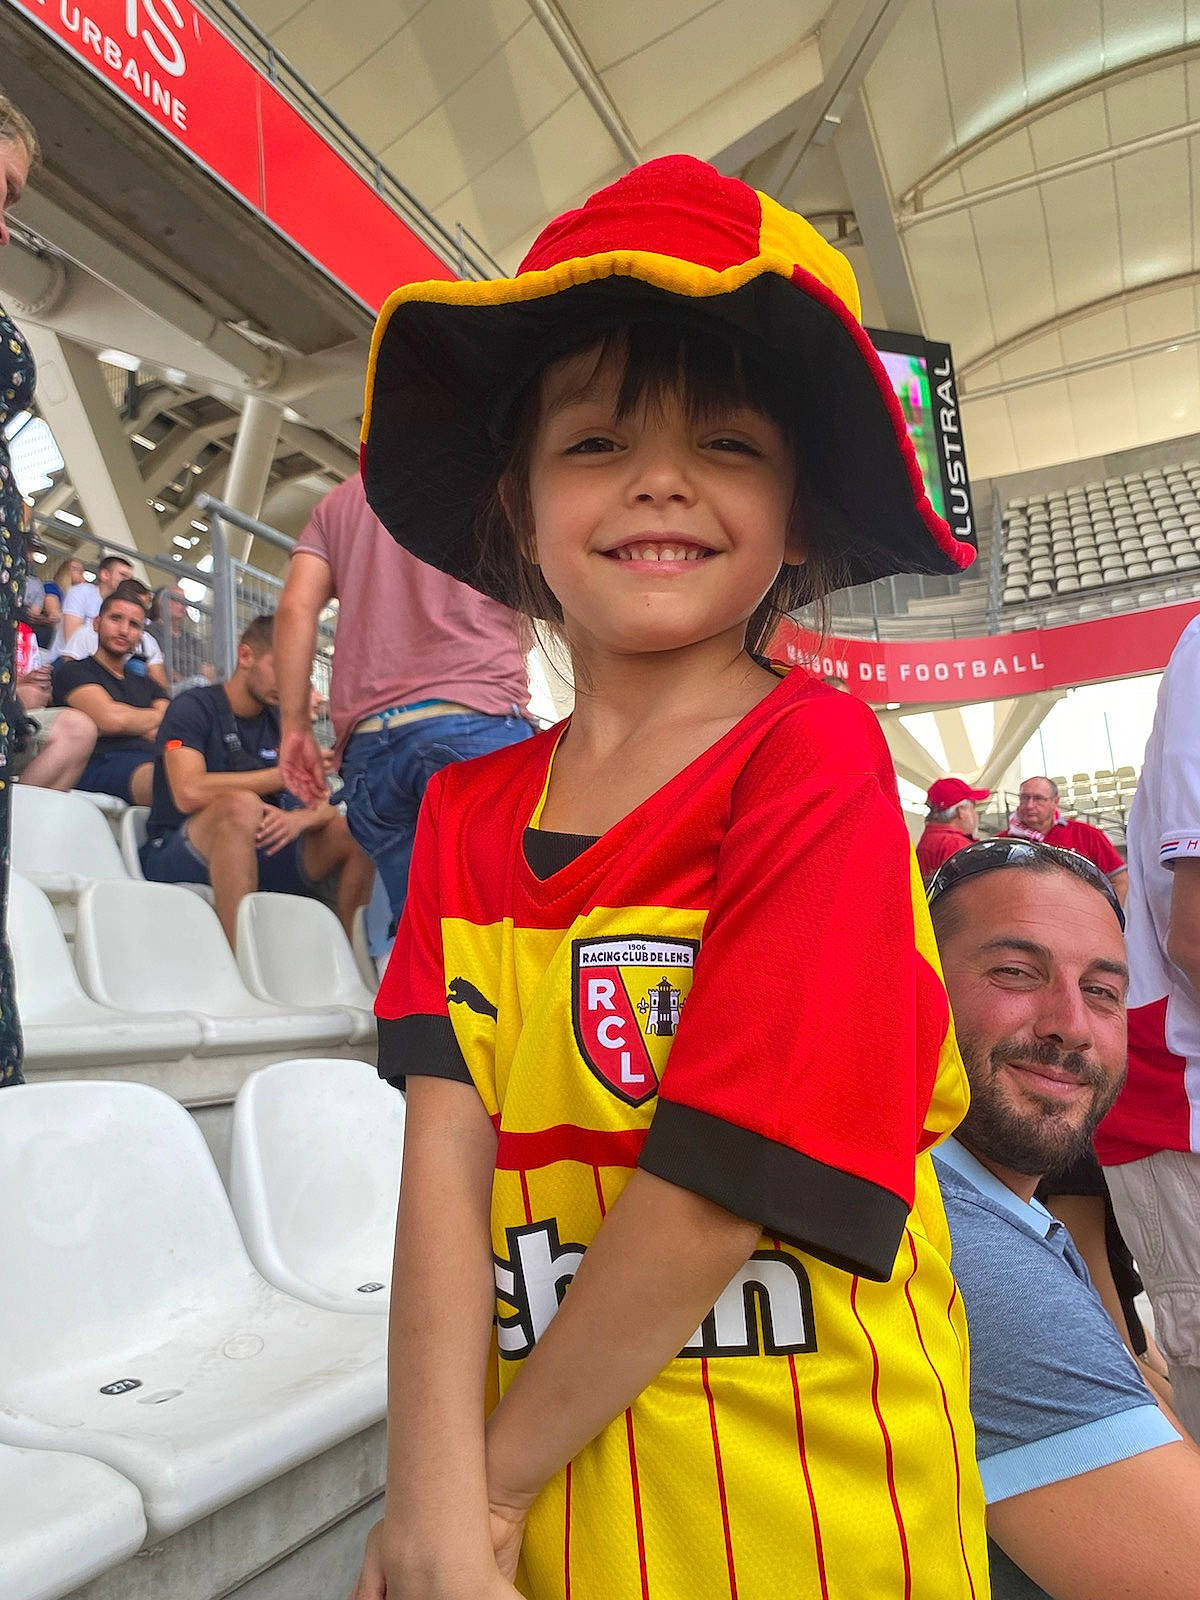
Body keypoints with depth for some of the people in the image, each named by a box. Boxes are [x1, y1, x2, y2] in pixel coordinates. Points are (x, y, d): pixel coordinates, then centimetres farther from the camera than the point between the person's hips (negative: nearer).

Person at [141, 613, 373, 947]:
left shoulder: (280, 723, 15)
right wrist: (286, 774, -19)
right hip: (176, 856, -6)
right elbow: (188, 793, -22)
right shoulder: (193, 707, -3)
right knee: (242, 805, -36)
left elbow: (323, 804, 7)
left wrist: (302, 818, -19)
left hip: (258, 852, 6)